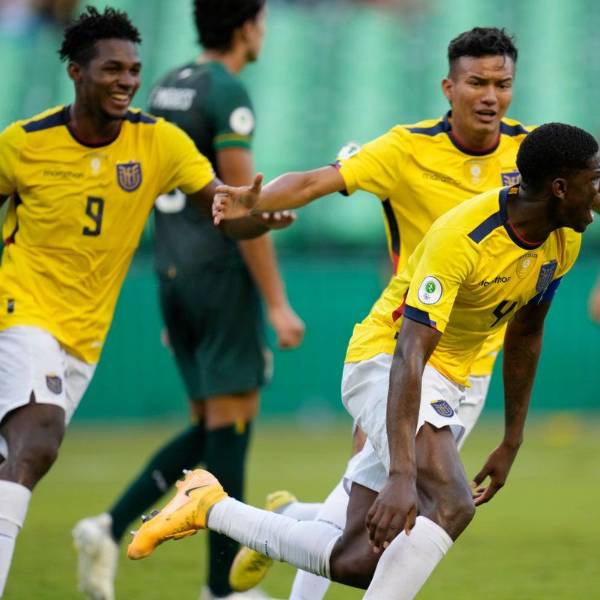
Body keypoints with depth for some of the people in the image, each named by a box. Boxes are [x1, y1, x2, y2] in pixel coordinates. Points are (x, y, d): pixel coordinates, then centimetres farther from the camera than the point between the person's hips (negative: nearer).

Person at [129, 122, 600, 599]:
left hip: (445, 383, 8)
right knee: (451, 504, -34)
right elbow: (409, 355, -35)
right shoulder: (460, 237, -28)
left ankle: (211, 508, 17)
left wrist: (511, 444, 18)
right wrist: (401, 477, -44)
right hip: (385, 362, -8)